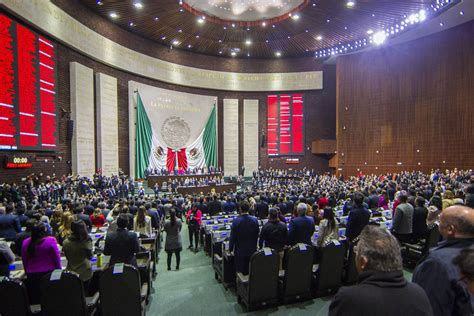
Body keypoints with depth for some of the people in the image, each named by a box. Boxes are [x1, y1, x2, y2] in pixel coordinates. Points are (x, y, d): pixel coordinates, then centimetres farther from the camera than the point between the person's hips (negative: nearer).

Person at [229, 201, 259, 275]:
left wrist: (230, 249, 0)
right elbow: (257, 234, 2)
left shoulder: (236, 221, -19)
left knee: (240, 272, 11)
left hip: (240, 250, -3)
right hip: (252, 250, 3)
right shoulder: (255, 220, -9)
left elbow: (232, 237, -13)